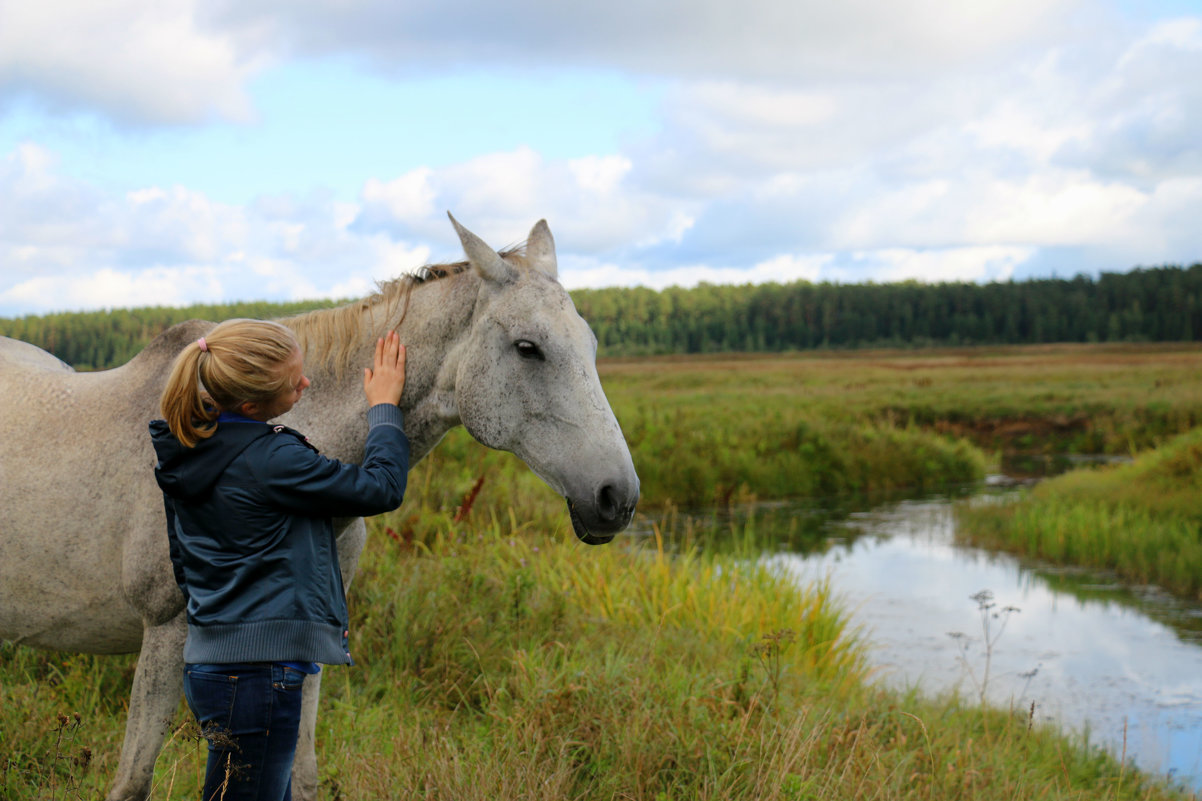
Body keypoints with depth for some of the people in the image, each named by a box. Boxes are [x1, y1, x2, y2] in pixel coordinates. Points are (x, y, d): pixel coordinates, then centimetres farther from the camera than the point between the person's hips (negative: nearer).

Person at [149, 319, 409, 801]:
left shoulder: (184, 450, 7)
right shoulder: (269, 460, -20)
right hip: (257, 671, -10)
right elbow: (380, 489, -11)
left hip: (208, 661, 10)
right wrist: (384, 408, 3)